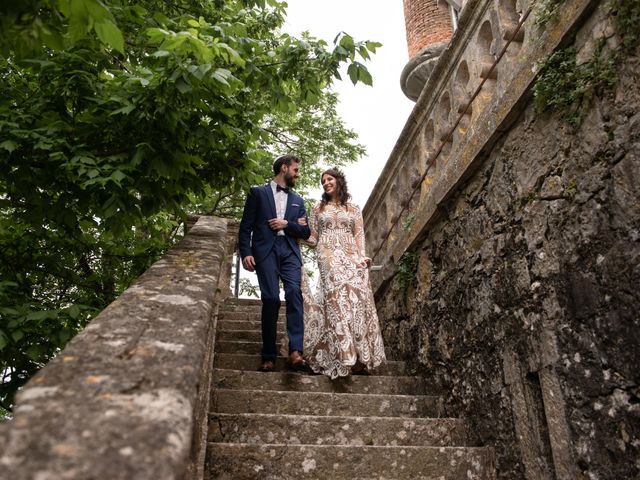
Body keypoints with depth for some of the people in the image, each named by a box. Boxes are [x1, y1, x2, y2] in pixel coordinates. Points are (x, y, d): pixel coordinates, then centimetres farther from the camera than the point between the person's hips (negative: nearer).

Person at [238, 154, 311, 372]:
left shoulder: (297, 200, 25)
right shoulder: (258, 193, 14)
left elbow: (306, 231, 18)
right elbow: (245, 227, 6)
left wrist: (287, 224, 0)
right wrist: (246, 253, -7)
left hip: (289, 251, 3)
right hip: (265, 250, -2)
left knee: (294, 293, -19)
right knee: (271, 299, -12)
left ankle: (296, 351, -27)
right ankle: (269, 356, -5)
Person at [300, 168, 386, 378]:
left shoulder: (354, 209, 19)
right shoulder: (318, 208, 19)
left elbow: (359, 235, 11)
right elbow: (313, 239, 16)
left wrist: (362, 256, -6)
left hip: (352, 256, 2)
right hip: (329, 257, -1)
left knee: (358, 298, -14)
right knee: (337, 299, -18)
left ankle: (361, 355, -13)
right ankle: (347, 357, -22)